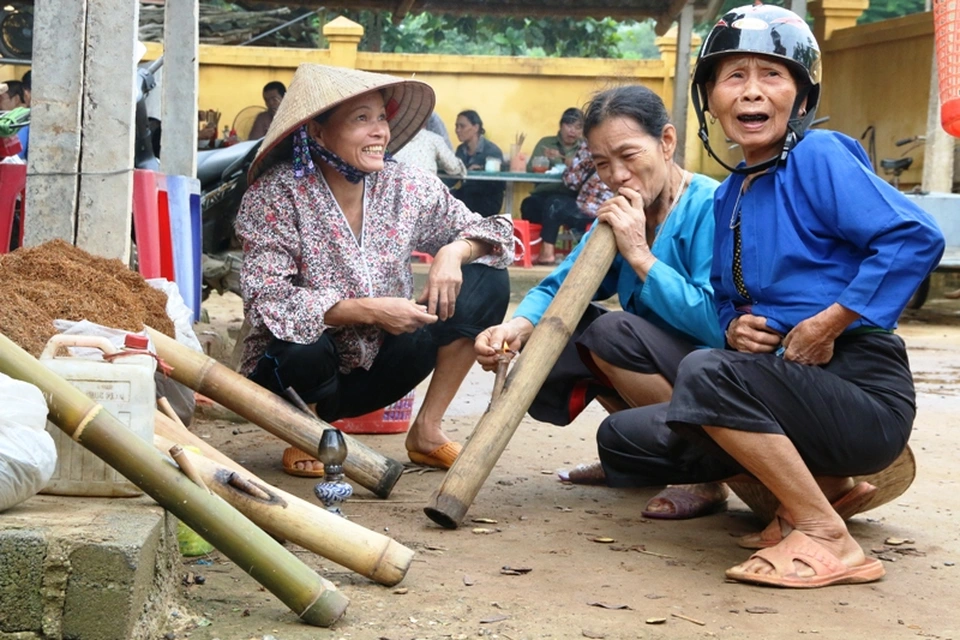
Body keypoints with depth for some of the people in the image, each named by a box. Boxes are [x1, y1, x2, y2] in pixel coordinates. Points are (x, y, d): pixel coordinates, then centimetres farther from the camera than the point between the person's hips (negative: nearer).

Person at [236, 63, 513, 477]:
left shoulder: (407, 189, -5)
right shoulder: (274, 196, -17)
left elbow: (489, 232, 4)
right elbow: (267, 302, -25)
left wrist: (454, 252, -20)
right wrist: (368, 310, -32)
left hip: (378, 372, 4)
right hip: (294, 377, -4)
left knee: (487, 281, -10)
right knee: (303, 343, -39)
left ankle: (426, 431, -1)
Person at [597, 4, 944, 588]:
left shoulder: (818, 157, -10)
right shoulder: (729, 196, 14)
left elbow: (916, 237, -22)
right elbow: (730, 300, 23)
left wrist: (828, 324, -22)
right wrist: (735, 329, -2)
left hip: (863, 396, -9)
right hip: (794, 389, 9)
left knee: (705, 372, -32)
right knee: (624, 435, 7)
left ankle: (826, 538, -20)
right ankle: (826, 484, 6)